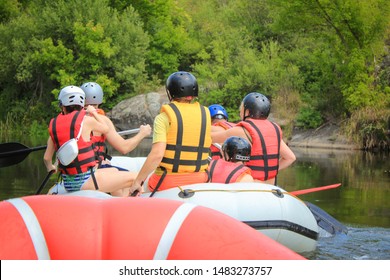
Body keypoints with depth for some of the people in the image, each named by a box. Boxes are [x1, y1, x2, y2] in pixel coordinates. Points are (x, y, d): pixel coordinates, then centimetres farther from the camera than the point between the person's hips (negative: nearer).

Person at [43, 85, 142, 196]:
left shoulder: (54, 124, 5)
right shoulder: (86, 120, -8)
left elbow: (47, 158, 9)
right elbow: (105, 129, 12)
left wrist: (50, 168, 31)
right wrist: (94, 113, 29)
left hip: (68, 183, 7)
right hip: (86, 182, -7)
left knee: (114, 171, 32)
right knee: (135, 178, 4)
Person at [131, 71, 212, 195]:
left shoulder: (164, 117, -8)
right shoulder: (205, 114, 6)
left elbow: (157, 154, -18)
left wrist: (137, 181, -12)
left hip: (168, 183, -4)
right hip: (199, 182, 4)